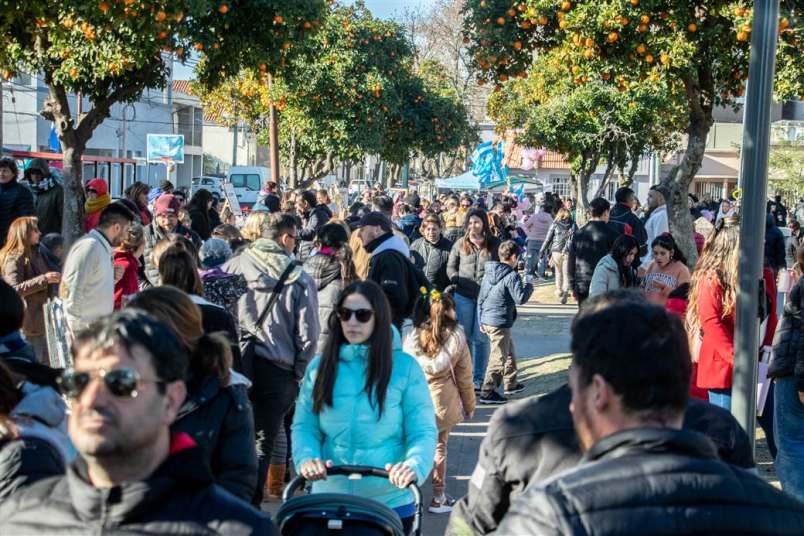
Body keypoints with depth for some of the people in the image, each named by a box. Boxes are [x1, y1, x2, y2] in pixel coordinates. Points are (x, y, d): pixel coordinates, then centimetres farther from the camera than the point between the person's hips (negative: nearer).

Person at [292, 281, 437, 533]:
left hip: (391, 503, -2)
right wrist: (307, 458, -16)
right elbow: (304, 425, 5)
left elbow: (424, 431, -6)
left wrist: (414, 466, -26)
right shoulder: (320, 367, 6)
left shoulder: (405, 367, -3)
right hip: (328, 501, 2)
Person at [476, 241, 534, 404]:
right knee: (498, 357, -2)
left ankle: (511, 384, 35)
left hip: (486, 320, 9)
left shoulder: (488, 273, 10)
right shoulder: (511, 276, -16)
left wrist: (481, 320, 20)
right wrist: (529, 285, -2)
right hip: (500, 323, -9)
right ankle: (488, 392, -2)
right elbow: (520, 298, -20)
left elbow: (481, 298, 14)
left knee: (509, 352, 24)